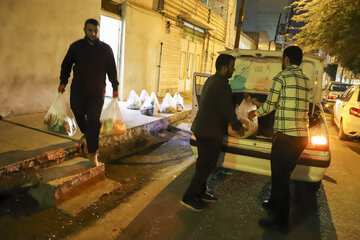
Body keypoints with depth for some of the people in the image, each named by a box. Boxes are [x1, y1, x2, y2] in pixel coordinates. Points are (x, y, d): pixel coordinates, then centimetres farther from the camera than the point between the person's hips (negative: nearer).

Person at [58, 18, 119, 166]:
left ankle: (93, 153, 0)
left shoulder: (105, 48, 3)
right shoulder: (76, 46, 5)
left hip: (97, 91, -2)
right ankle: (87, 134, 47)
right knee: (79, 114, 16)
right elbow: (66, 65, 12)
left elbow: (111, 69, 7)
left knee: (93, 121, -6)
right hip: (78, 89, 3)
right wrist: (63, 82, 3)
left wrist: (115, 87, 5)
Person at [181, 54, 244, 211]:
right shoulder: (222, 85, -18)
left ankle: (200, 192, 32)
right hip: (210, 132, -10)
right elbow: (228, 111, -16)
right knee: (207, 165, 0)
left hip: (200, 128, 10)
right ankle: (189, 197, 9)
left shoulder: (211, 80, 13)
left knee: (204, 163, 19)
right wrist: (238, 127, 1)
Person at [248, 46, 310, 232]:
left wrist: (255, 113, 14)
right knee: (283, 174, 21)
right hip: (302, 136, 8)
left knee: (280, 177, 1)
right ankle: (274, 204, 38)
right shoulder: (306, 80, 15)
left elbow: (270, 105, -6)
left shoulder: (282, 76, -8)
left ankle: (281, 222, 11)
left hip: (285, 135, -8)